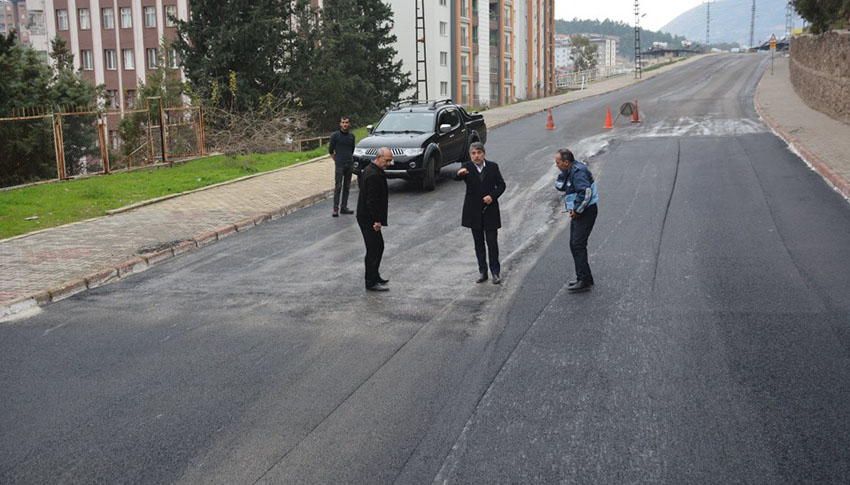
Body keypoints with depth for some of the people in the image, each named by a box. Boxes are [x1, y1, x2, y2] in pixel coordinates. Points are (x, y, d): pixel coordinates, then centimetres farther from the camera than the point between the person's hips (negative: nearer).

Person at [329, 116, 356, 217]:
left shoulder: (352, 136, 9)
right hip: (339, 165, -5)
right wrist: (337, 160, 3)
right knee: (338, 187, -8)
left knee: (347, 186, 8)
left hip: (350, 164, 5)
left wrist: (350, 159, 15)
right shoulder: (335, 135, -3)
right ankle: (336, 209, -6)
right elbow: (330, 150, 2)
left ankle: (344, 207, 15)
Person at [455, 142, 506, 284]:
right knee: (479, 243, 10)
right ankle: (482, 271, 18)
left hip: (490, 210, 0)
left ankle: (495, 272, 10)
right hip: (474, 212, 1)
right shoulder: (467, 167, -4)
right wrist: (459, 174, -48)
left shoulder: (493, 166, -1)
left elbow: (501, 184, 4)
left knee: (492, 243, 2)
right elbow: (456, 178, -24)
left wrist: (493, 196, -14)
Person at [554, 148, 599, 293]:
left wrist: (577, 210, -20)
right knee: (574, 245, 14)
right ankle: (584, 277, 22)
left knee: (578, 245, -13)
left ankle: (584, 281, -11)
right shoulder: (569, 171, 12)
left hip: (586, 212, -11)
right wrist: (563, 175, -3)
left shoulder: (578, 171, -20)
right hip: (578, 212, 11)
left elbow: (585, 193, -30)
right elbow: (559, 186, 16)